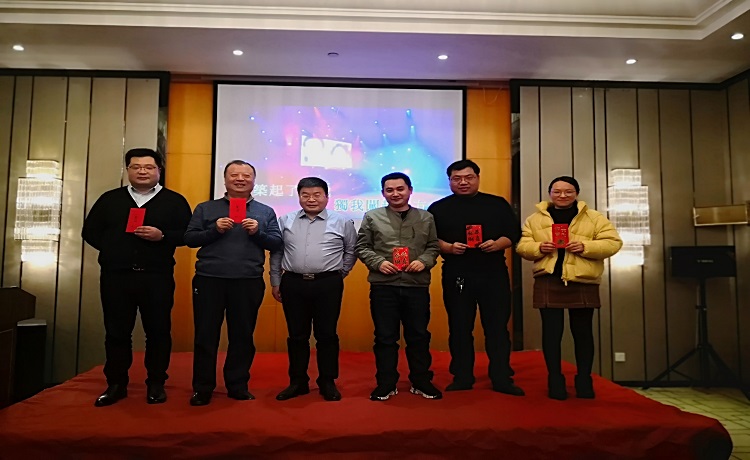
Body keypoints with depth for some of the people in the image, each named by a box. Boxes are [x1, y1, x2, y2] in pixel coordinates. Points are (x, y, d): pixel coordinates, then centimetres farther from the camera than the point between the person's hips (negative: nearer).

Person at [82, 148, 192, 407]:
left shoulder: (174, 201, 5)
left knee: (158, 331, 4)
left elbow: (188, 234, -1)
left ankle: (156, 384, 16)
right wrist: (112, 248, 0)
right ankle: (116, 385, 21)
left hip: (157, 277, -2)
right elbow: (90, 232, 13)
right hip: (116, 276, 3)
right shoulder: (110, 199, 13)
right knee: (116, 331, 8)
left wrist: (162, 236, -16)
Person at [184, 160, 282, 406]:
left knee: (242, 336, 8)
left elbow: (277, 243, 5)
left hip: (248, 282, 1)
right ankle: (202, 388, 19)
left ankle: (238, 386, 23)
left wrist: (258, 232, -11)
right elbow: (189, 238, 4)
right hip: (209, 280, 0)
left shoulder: (266, 212, 11)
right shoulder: (205, 208, 11)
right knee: (205, 335, 5)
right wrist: (214, 230, -11)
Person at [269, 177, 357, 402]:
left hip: (328, 285, -2)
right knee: (297, 335, 9)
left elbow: (351, 251, 11)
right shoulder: (285, 221, 7)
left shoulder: (342, 222, 2)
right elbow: (276, 253, 11)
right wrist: (275, 282, 11)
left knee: (326, 335, 5)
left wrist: (339, 274, 8)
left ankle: (328, 382, 18)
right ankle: (297, 382, 22)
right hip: (293, 284, 2)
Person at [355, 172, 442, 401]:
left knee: (419, 336, 9)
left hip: (417, 286, 1)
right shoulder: (372, 217, 5)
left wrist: (424, 261, -8)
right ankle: (386, 384, 20)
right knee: (385, 337, 7)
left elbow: (434, 246, 11)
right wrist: (378, 262, -10)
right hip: (383, 286, -1)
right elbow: (362, 247, 5)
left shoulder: (426, 218, 10)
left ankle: (421, 382, 25)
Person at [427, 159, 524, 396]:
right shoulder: (439, 208, 7)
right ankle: (462, 378, 18)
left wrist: (497, 244, -14)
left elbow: (513, 232, 6)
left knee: (498, 326, 3)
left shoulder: (498, 204, 9)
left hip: (494, 274, 1)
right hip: (456, 275, 0)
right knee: (459, 328, 6)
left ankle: (501, 378, 14)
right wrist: (448, 247, -16)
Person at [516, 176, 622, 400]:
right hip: (548, 281, 0)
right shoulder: (535, 219, 9)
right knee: (551, 331, 2)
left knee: (582, 332, 10)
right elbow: (522, 245, 6)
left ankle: (584, 380, 24)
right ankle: (555, 380, 14)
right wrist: (538, 247, -15)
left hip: (583, 282, 0)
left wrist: (585, 247, -16)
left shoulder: (594, 218, 6)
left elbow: (613, 243, -1)